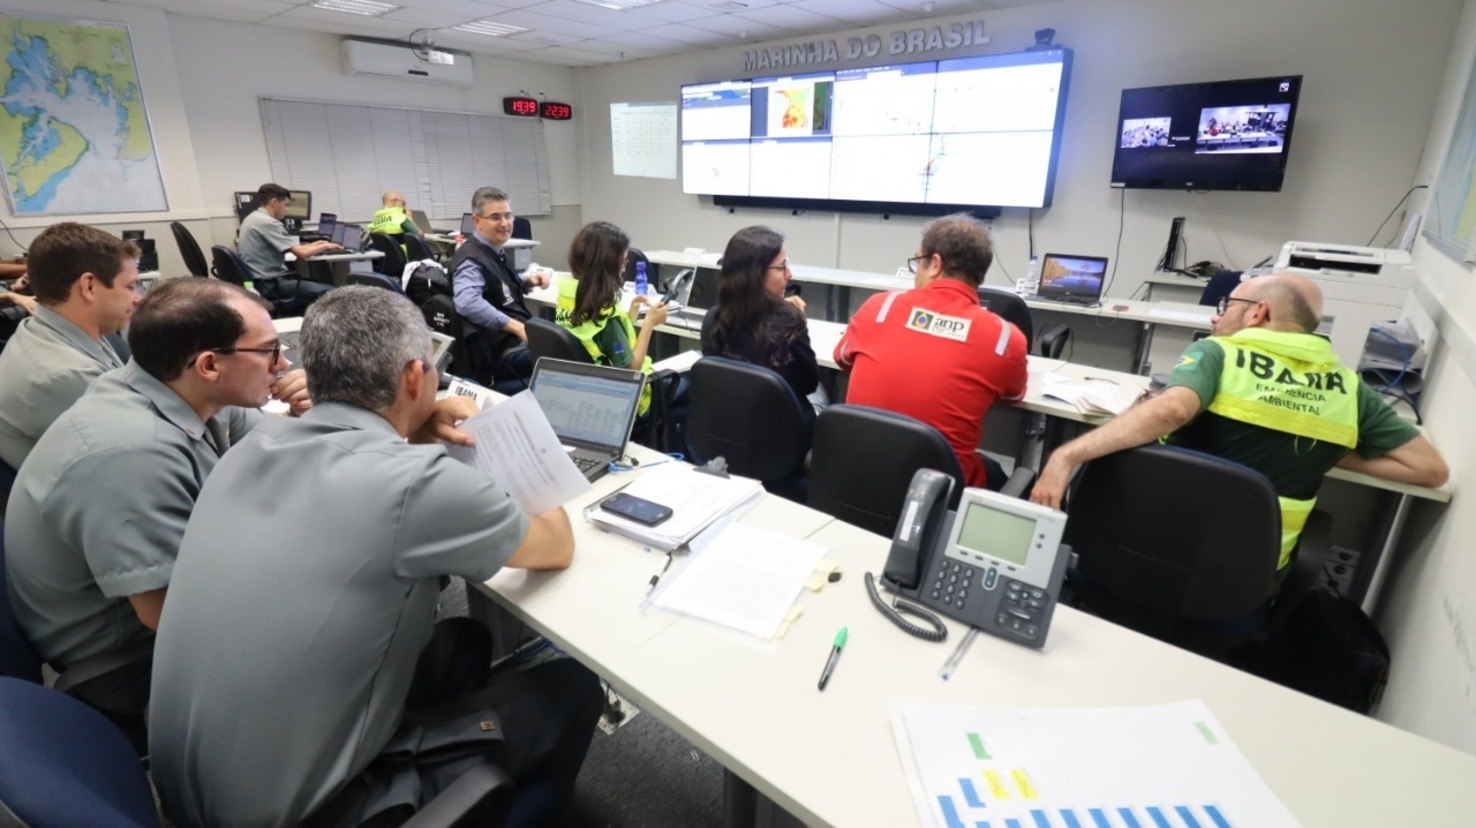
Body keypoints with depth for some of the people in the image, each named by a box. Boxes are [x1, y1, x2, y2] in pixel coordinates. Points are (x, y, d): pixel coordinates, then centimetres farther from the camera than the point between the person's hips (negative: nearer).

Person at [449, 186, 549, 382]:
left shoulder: (494, 251, 11)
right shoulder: (471, 259, -16)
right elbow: (467, 303, -34)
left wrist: (527, 281, 10)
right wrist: (517, 327, -34)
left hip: (522, 333, 10)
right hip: (505, 351, -10)